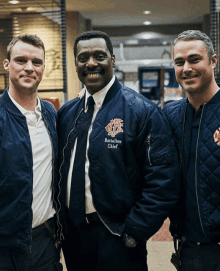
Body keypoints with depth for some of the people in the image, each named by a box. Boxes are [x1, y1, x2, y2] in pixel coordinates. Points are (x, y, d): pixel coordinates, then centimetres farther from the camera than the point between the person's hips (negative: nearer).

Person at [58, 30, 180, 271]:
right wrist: (60, 222, 5)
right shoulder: (66, 113, 6)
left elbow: (163, 182, -15)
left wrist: (133, 233, -16)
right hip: (72, 234, 5)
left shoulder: (142, 111, -11)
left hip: (117, 239, -5)